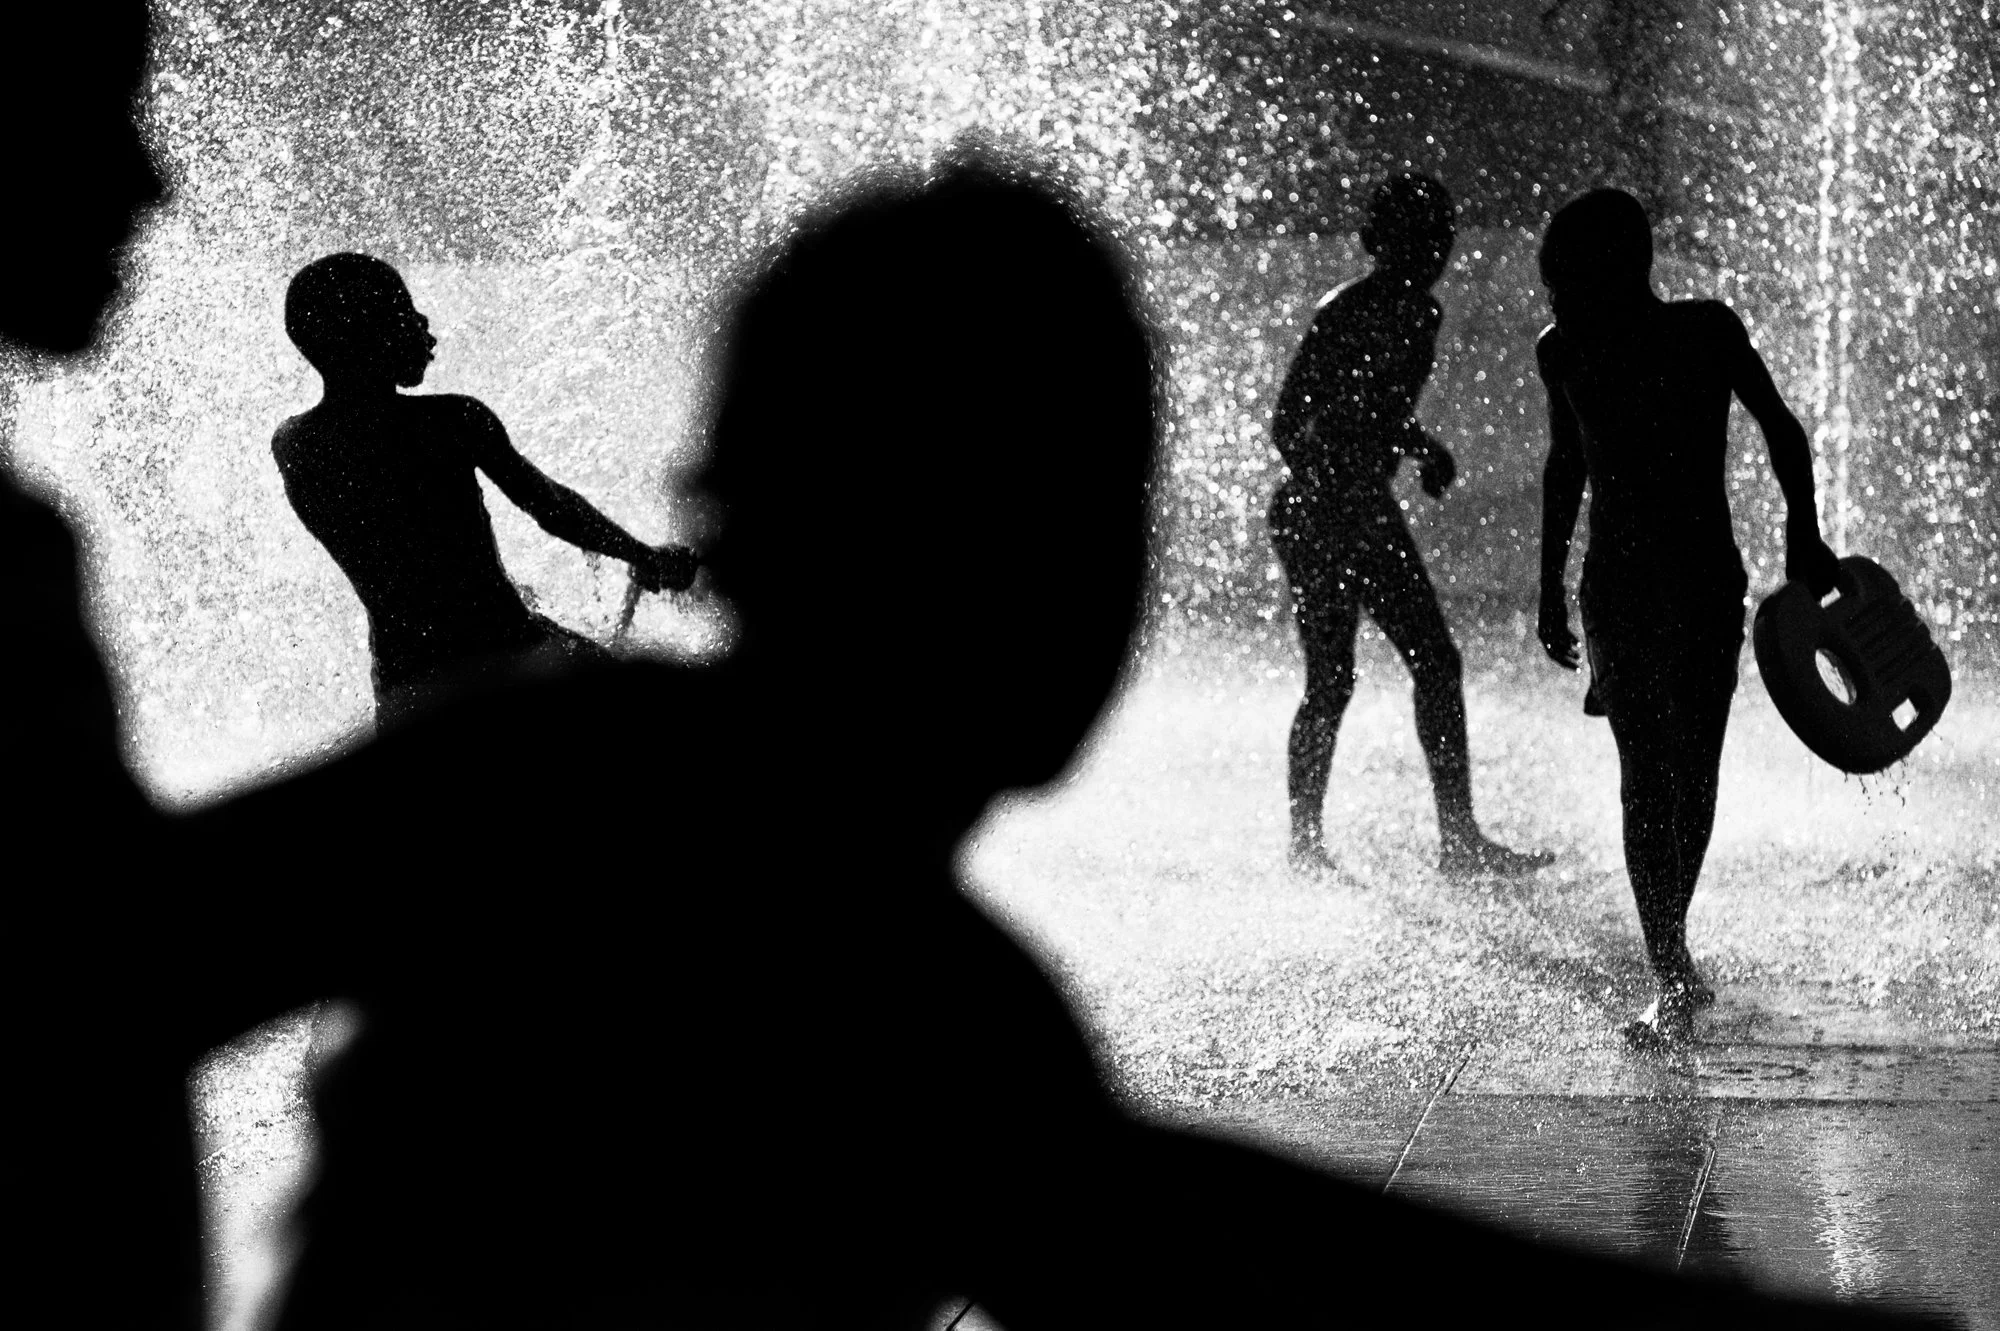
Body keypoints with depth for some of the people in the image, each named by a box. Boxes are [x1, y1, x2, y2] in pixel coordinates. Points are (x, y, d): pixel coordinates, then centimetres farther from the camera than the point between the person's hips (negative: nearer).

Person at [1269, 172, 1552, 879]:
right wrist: (1323, 485, -23)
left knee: (1437, 663, 8)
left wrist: (1422, 447, 14)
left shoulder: (1420, 314, 12)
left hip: (1369, 510, 9)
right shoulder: (1346, 313, -14)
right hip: (1315, 514, -9)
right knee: (1332, 682, -7)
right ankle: (1306, 844, 1)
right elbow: (1288, 424, -17)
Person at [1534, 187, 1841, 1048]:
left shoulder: (1706, 333, -8)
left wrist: (1802, 535, -2)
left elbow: (1781, 430, 5)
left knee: (1690, 775, 4)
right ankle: (1672, 980, -10)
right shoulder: (1564, 354, 0)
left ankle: (1672, 957, 24)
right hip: (1615, 592, 1)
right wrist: (1551, 588, 19)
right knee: (1647, 777, -8)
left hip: (1706, 587, -1)